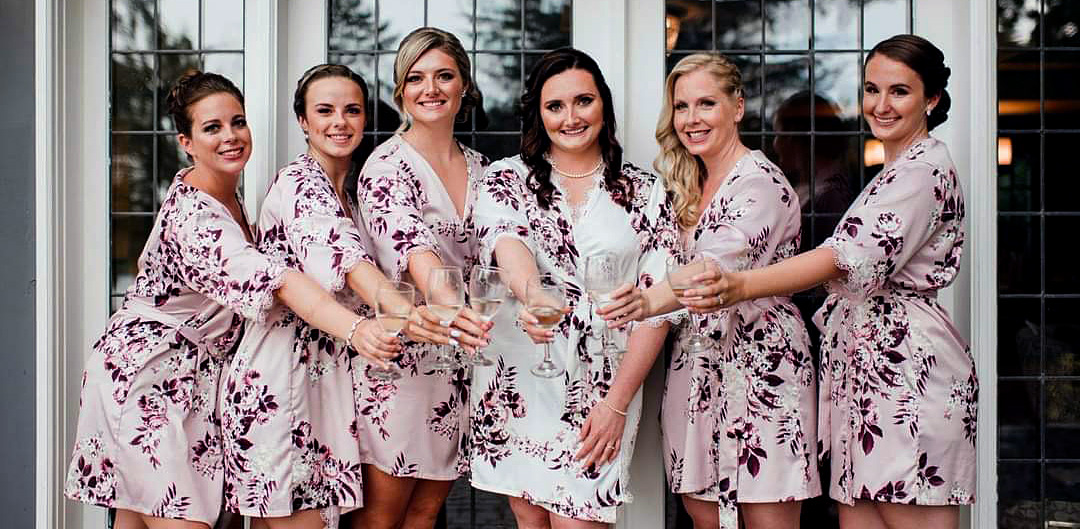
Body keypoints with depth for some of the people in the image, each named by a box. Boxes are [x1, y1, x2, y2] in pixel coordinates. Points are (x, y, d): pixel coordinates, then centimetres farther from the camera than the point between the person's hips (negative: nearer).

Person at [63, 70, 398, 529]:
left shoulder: (223, 193, 5)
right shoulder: (193, 216, -26)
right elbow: (276, 281, -41)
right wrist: (355, 329, -54)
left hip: (188, 374, 9)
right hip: (146, 373, -9)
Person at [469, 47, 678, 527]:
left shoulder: (645, 193, 6)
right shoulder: (505, 180, 4)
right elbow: (505, 241, -18)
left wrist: (618, 403, -7)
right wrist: (533, 294, -42)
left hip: (604, 386, 0)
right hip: (518, 384, 1)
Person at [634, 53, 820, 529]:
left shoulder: (759, 183, -13)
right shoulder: (692, 184, 14)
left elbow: (720, 267, -30)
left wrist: (647, 301, -48)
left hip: (760, 361, -8)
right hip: (699, 361, 8)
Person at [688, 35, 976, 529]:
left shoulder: (923, 171, -11)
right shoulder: (897, 170, 22)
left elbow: (854, 256, -26)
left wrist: (742, 286, -38)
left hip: (905, 370, -10)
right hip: (868, 367, 10)